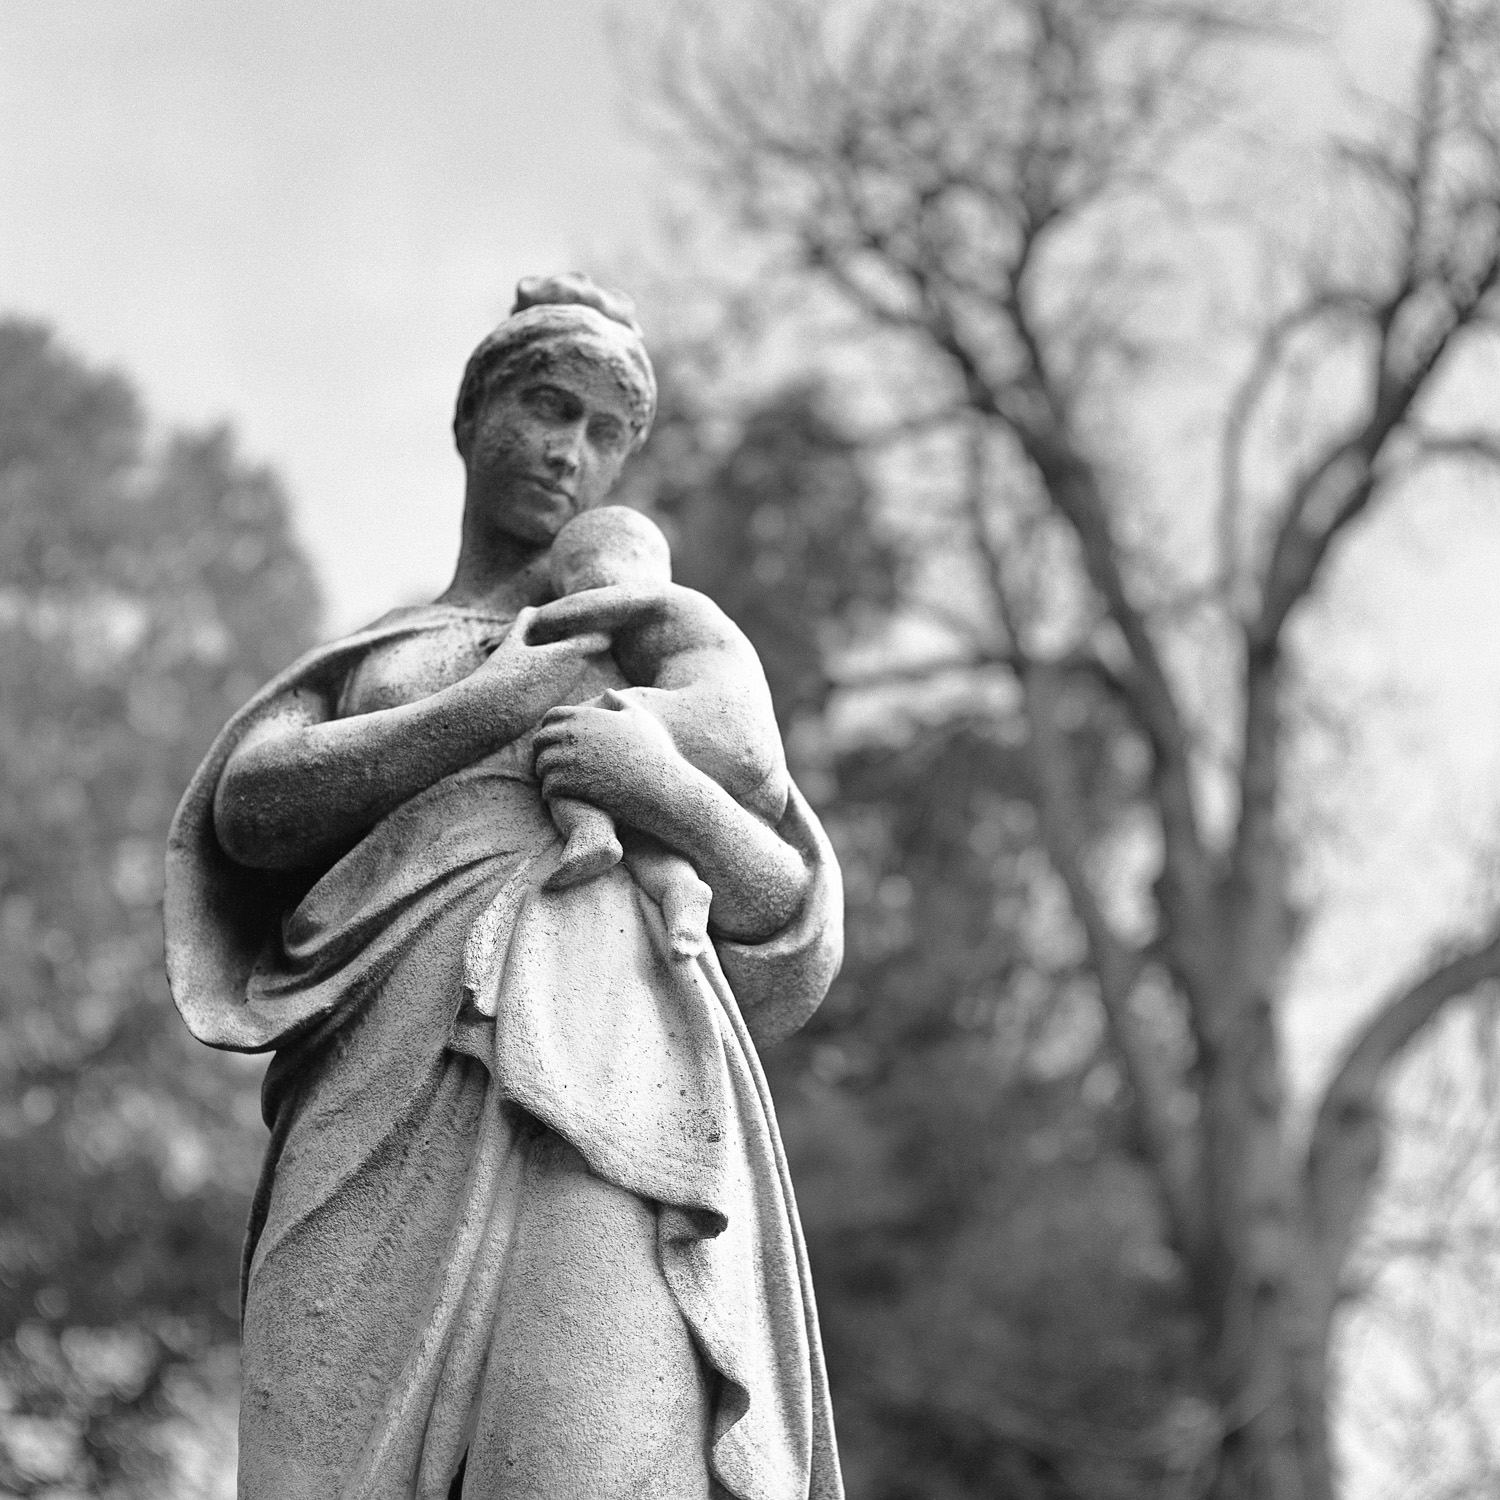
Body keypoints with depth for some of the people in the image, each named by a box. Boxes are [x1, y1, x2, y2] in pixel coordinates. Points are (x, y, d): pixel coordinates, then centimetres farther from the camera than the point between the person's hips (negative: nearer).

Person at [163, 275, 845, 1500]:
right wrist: (489, 709, 3)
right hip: (397, 1101, 1)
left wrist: (671, 792, -2)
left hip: (608, 1080, -1)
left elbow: (796, 927, 18)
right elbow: (249, 807, 8)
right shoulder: (349, 662, 31)